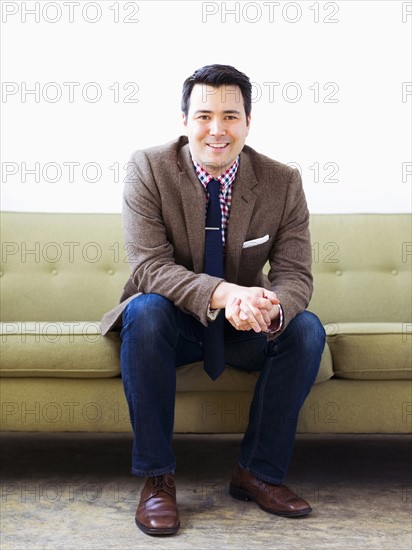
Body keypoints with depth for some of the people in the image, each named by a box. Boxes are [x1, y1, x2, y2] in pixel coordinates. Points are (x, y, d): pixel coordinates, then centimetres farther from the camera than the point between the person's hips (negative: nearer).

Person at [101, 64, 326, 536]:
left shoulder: (284, 183, -8)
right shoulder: (149, 169, -14)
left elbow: (295, 275, -13)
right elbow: (149, 265, -23)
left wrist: (271, 308, -39)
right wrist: (224, 293, -42)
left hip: (247, 326, 2)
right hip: (174, 321, -2)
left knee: (307, 330, -24)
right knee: (145, 311, -34)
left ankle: (259, 472, -7)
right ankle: (156, 477, -20)